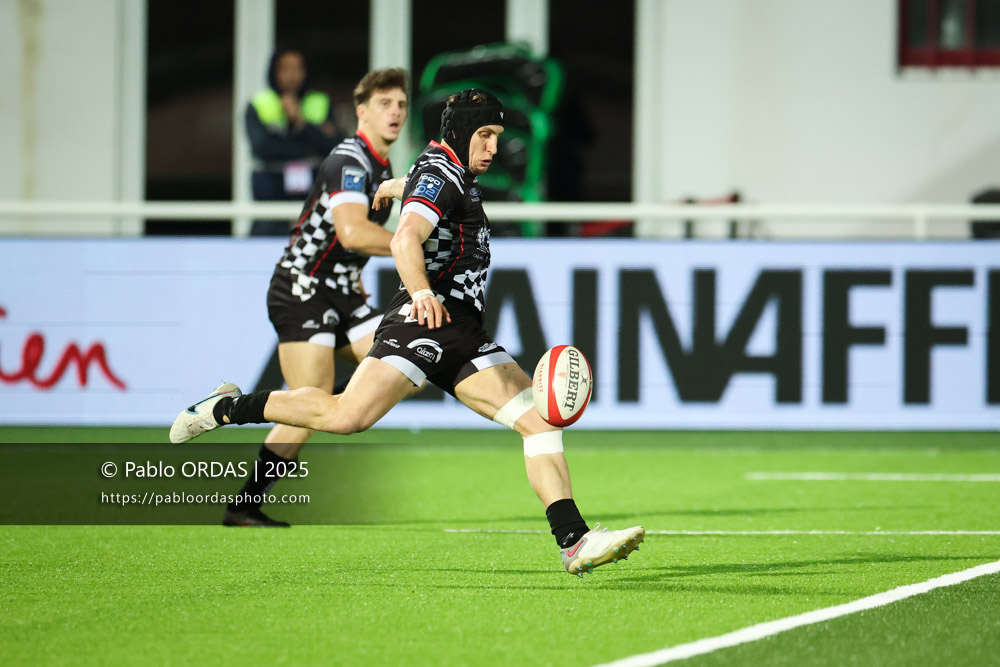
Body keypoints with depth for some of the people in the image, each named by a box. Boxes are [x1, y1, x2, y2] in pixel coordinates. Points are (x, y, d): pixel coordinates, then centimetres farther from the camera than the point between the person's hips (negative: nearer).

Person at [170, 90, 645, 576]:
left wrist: (398, 186, 74)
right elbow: (405, 240, -25)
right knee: (348, 416, -24)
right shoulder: (440, 174, -7)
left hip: (464, 335, 10)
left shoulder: (455, 174, 24)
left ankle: (574, 543, -12)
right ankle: (228, 408, -5)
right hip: (425, 320, -10)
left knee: (540, 419, -5)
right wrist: (421, 293, -43)